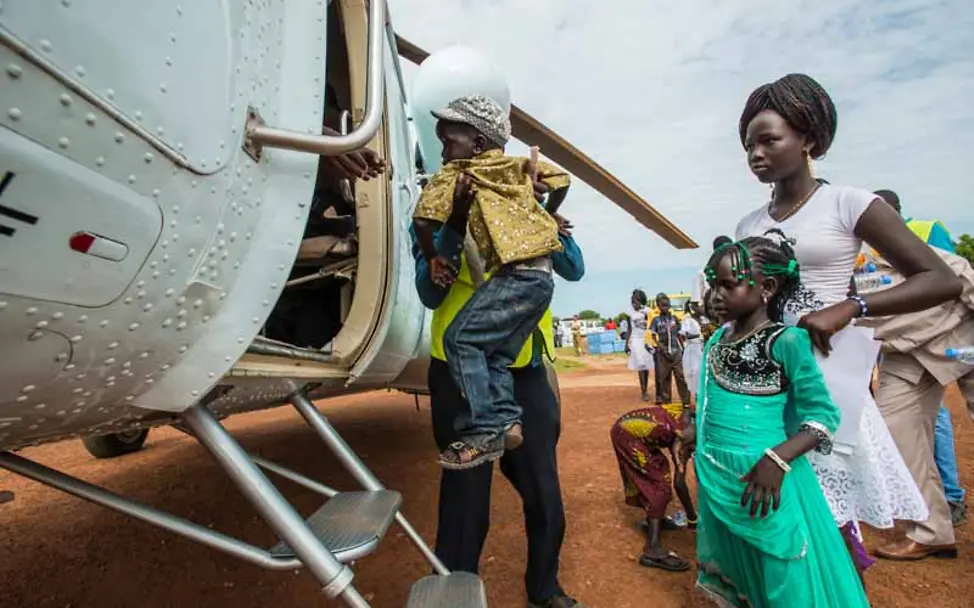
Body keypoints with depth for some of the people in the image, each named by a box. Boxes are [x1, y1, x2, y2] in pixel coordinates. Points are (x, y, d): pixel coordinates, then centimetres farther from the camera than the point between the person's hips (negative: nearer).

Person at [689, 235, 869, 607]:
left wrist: (777, 459, -25)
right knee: (732, 571, 25)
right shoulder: (717, 340, 3)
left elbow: (823, 415, -15)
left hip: (761, 478, -6)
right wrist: (698, 433, 10)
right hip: (716, 479, 6)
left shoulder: (786, 341, -16)